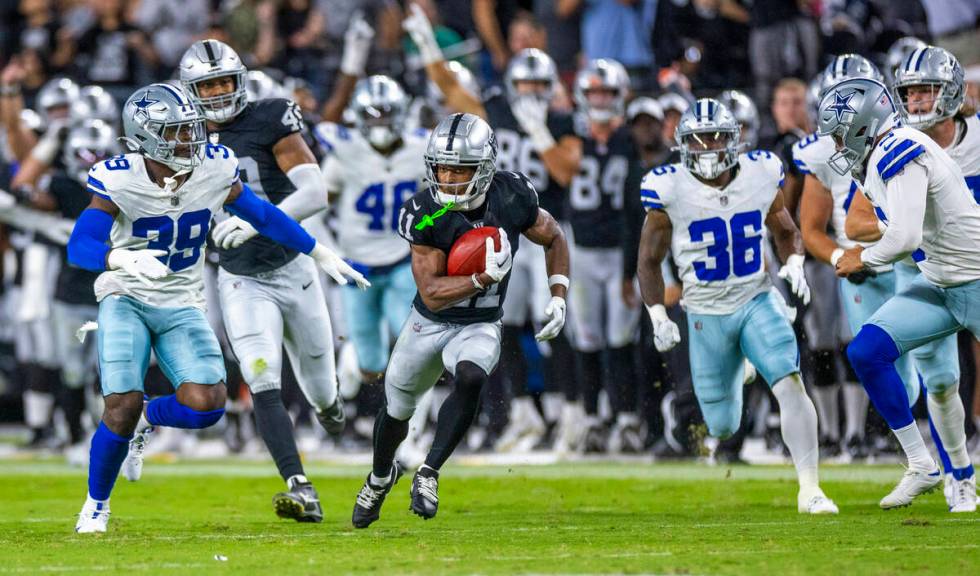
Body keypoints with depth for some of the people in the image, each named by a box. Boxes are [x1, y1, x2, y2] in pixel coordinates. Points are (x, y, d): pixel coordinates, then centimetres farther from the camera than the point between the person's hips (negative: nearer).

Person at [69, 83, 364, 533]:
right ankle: (96, 504, 8)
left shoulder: (214, 168, -8)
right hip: (126, 298, -3)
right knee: (122, 406, -17)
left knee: (207, 404, -17)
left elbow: (262, 215, 8)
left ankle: (146, 419, 18)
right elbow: (79, 247, -26)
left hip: (180, 305, 3)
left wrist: (321, 255, 13)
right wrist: (125, 259, -46)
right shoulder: (120, 180, -18)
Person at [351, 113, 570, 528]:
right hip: (429, 323, 0)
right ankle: (381, 476, 49)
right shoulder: (423, 213, -23)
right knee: (397, 410, 17)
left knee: (470, 379, -33)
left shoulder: (512, 196, -17)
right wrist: (484, 278, -39)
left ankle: (428, 474, -22)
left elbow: (553, 239, 3)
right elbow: (431, 293, -26)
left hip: (479, 328, 0)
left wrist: (559, 296, -7)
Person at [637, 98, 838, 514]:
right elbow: (650, 260, -1)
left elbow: (786, 231, 12)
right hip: (706, 314, 0)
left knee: (790, 385, -23)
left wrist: (794, 264, -9)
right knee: (722, 426, 8)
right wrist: (658, 317, -10)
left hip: (758, 301, 0)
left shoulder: (761, 175, -7)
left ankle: (809, 489, -22)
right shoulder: (670, 190, -13)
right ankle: (736, 371, 46)